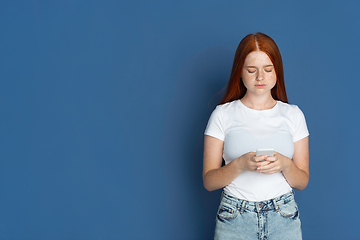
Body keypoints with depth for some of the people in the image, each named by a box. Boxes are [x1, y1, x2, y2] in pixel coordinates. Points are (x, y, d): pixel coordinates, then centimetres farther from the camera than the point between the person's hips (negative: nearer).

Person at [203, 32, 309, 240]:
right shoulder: (223, 114, -2)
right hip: (234, 219, -1)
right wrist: (240, 164, -21)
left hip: (284, 218, 1)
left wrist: (285, 164, -17)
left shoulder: (293, 115, 3)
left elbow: (302, 182, 3)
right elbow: (209, 181, -4)